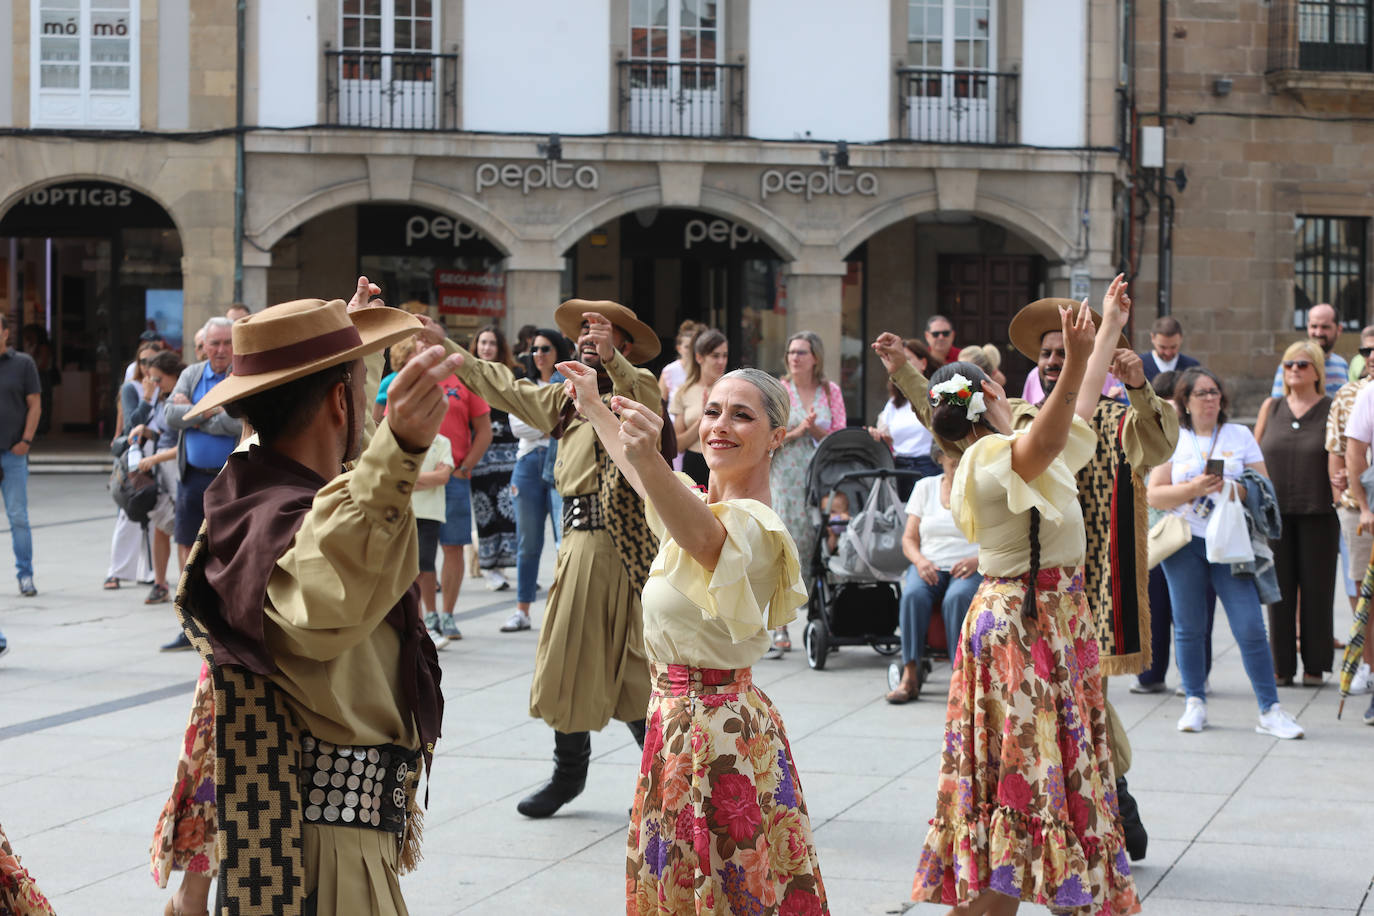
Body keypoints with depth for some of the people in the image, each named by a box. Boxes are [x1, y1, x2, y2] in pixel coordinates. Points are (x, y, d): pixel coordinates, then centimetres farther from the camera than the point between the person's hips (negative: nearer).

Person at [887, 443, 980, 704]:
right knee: (913, 595, -32)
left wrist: (977, 560, -17)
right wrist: (920, 560, -8)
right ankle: (910, 677, -33)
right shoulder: (925, 487, 16)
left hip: (972, 568, -2)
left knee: (957, 598, -37)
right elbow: (909, 538, 14)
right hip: (930, 566, 2)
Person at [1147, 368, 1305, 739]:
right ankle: (1195, 702, 18)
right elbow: (1154, 495, 1)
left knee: (1251, 627, -8)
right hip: (1185, 542, 0)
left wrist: (1236, 489, -11)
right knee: (1188, 626, 4)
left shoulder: (1241, 436, 11)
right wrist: (1194, 488, -14)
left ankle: (1270, 710, -5)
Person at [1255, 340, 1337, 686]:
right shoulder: (1271, 408, 10)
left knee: (1316, 589, 1)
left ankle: (1314, 665, 11)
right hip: (1275, 512, 2)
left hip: (1317, 514, -2)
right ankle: (1281, 666, 10)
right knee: (1280, 589, 3)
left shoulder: (1332, 409, 2)